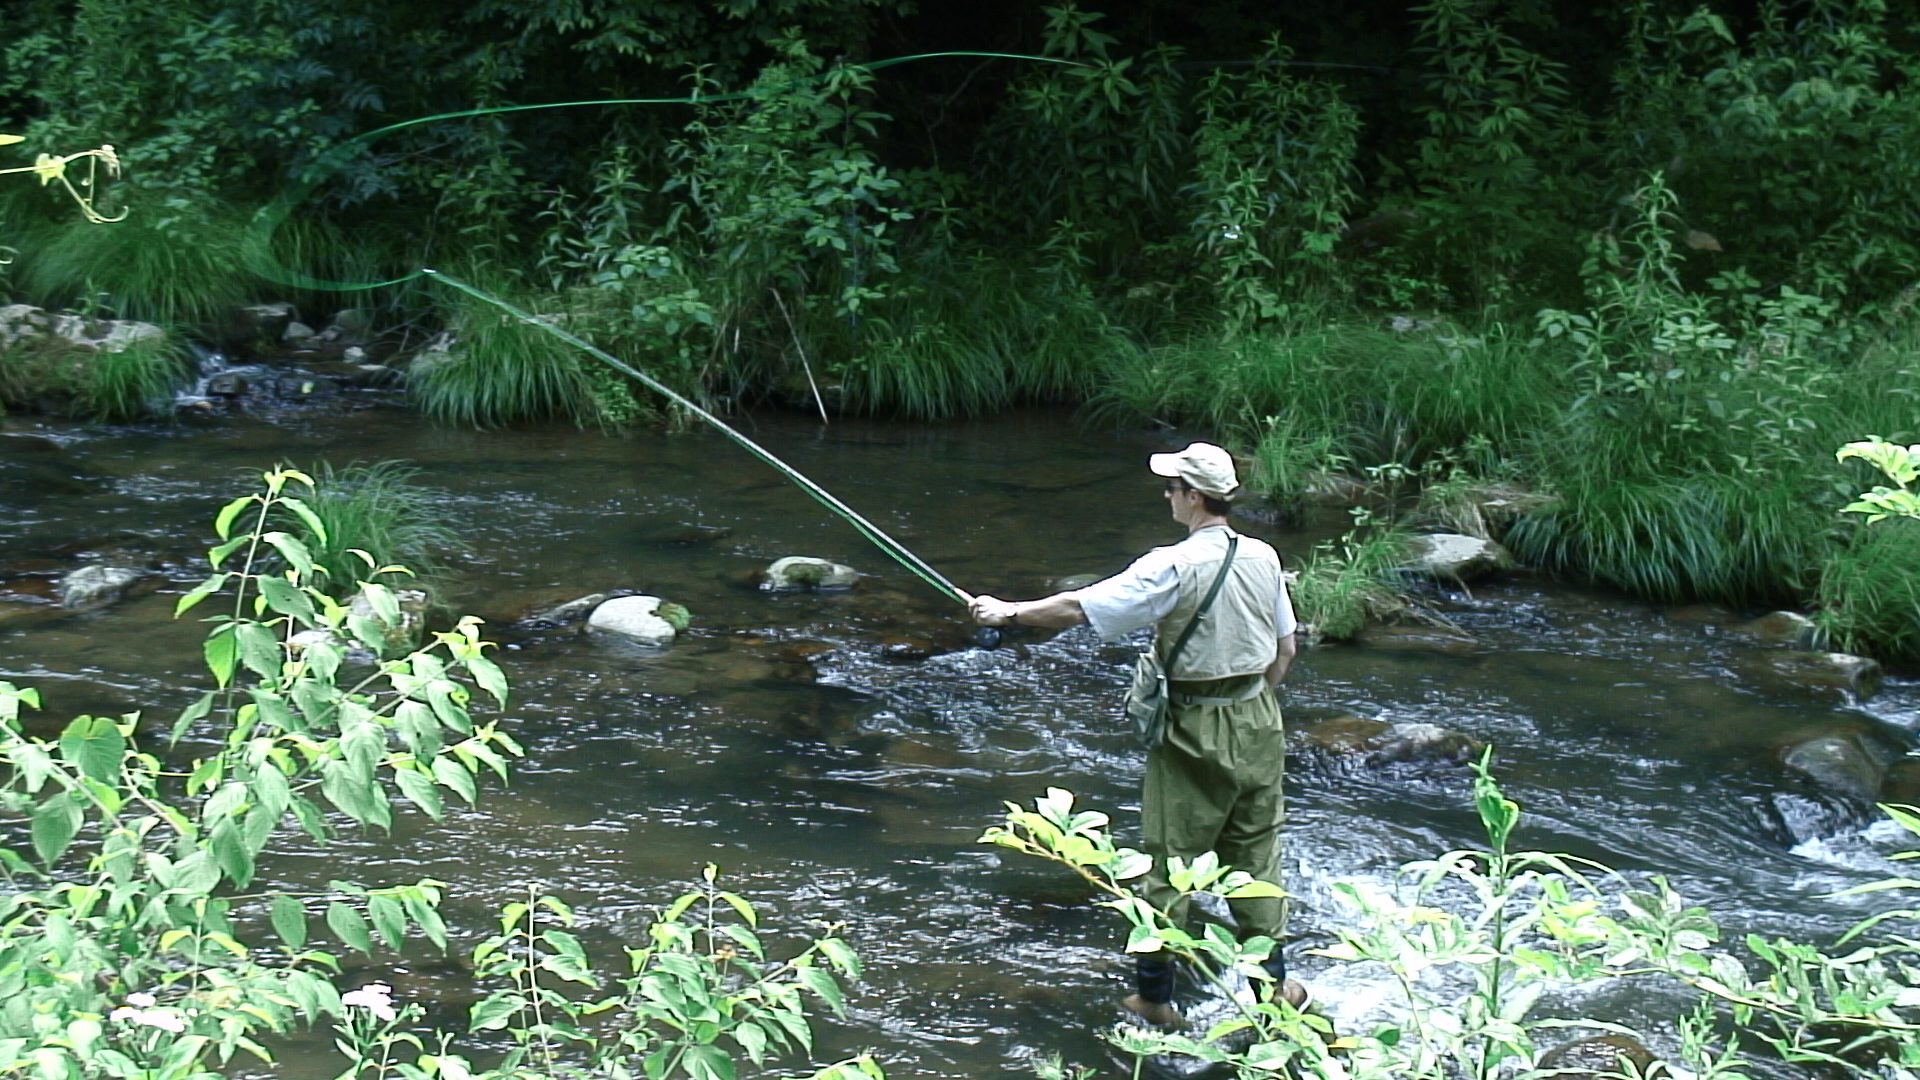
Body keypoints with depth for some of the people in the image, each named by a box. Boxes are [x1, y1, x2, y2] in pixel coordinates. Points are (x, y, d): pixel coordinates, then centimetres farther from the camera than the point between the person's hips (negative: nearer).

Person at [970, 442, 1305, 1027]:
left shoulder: (1173, 567, -18)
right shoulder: (1263, 558, 1)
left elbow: (1080, 607, -18)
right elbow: (1285, 650, 9)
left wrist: (1009, 612, -7)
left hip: (1195, 731, -5)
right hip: (1257, 723, 6)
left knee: (1171, 861, 4)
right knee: (1256, 855, 15)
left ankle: (1154, 995, 11)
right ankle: (1273, 983, 21)